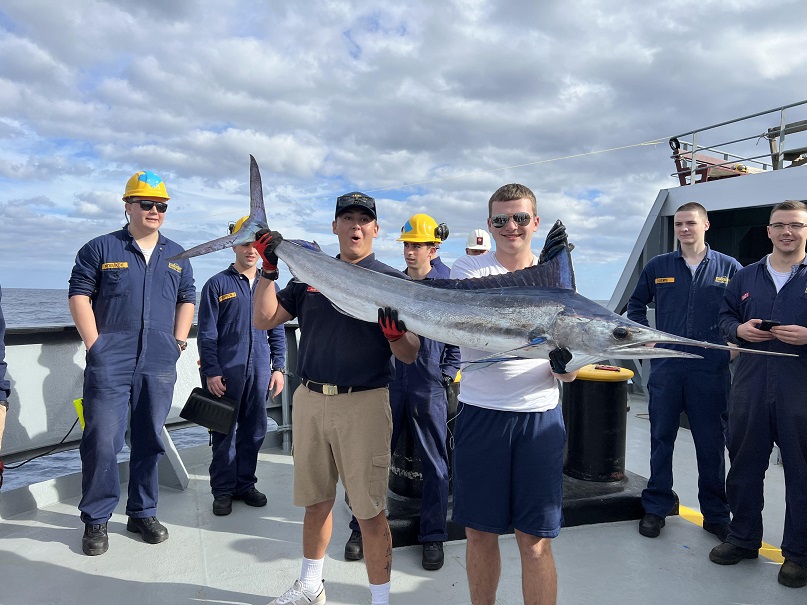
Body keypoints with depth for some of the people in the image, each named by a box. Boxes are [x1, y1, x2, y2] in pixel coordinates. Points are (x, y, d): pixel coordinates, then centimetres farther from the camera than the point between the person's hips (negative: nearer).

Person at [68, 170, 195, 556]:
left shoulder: (177, 256, 14)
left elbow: (187, 298, 18)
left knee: (150, 440, 10)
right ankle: (96, 520, 14)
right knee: (101, 441, -2)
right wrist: (95, 344, -8)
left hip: (160, 365, 4)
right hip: (110, 364, -3)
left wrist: (179, 340, 7)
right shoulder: (100, 249, 3)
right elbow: (79, 294, -1)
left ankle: (143, 513, 24)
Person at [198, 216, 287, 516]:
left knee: (254, 430, 10)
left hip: (259, 372, 4)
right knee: (224, 432, 4)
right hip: (225, 371, -3)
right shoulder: (218, 284, 0)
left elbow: (277, 331, 13)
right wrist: (211, 371, -9)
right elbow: (207, 333, -3)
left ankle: (245, 483, 24)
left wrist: (278, 367, 6)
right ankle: (223, 490, 16)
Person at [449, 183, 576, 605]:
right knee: (479, 533, 13)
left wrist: (564, 365, -17)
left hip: (540, 416, 1)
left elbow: (569, 374, 7)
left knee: (535, 542, 5)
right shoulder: (468, 268, 2)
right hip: (480, 413, 0)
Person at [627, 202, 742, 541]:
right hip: (665, 367, 1)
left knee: (711, 444, 8)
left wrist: (732, 342, -1)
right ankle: (655, 508, 20)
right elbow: (636, 305, 17)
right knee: (661, 439, 9)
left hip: (711, 370, -1)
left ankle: (716, 515, 23)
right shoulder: (658, 267, 6)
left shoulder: (729, 268, 3)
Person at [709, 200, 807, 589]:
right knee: (744, 466, 13)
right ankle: (743, 538, 30)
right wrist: (739, 330, -5)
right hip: (750, 389, 3)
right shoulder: (746, 276, 11)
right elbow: (725, 316, 16)